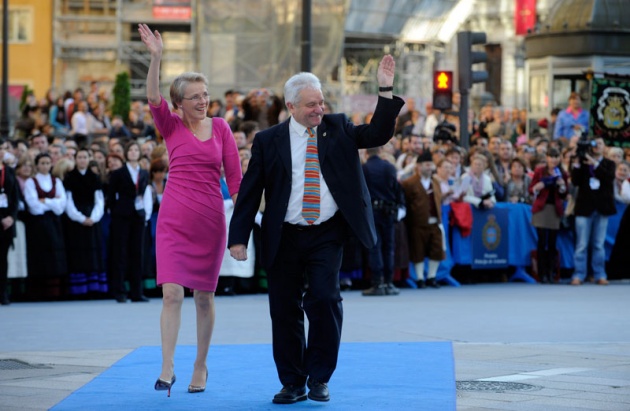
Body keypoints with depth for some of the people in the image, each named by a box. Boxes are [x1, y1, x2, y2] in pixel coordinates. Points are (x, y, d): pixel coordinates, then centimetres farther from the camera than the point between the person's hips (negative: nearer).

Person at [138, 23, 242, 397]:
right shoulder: (171, 126, 3)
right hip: (174, 220, -1)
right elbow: (153, 98, -16)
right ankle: (168, 367, -8)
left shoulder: (220, 127, 5)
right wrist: (156, 57, -29)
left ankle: (201, 366, 21)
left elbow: (235, 176, 6)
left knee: (204, 296, 8)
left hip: (210, 221, 1)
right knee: (172, 292, -11)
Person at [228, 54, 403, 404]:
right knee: (285, 309, 4)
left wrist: (386, 91, -13)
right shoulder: (268, 141, 2)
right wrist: (238, 238, -3)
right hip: (285, 237, 0)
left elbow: (378, 134, -3)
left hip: (327, 235, 0)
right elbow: (249, 191, 2)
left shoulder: (338, 128, 6)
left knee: (325, 299, -15)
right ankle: (292, 383, 18)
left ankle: (319, 378, 0)